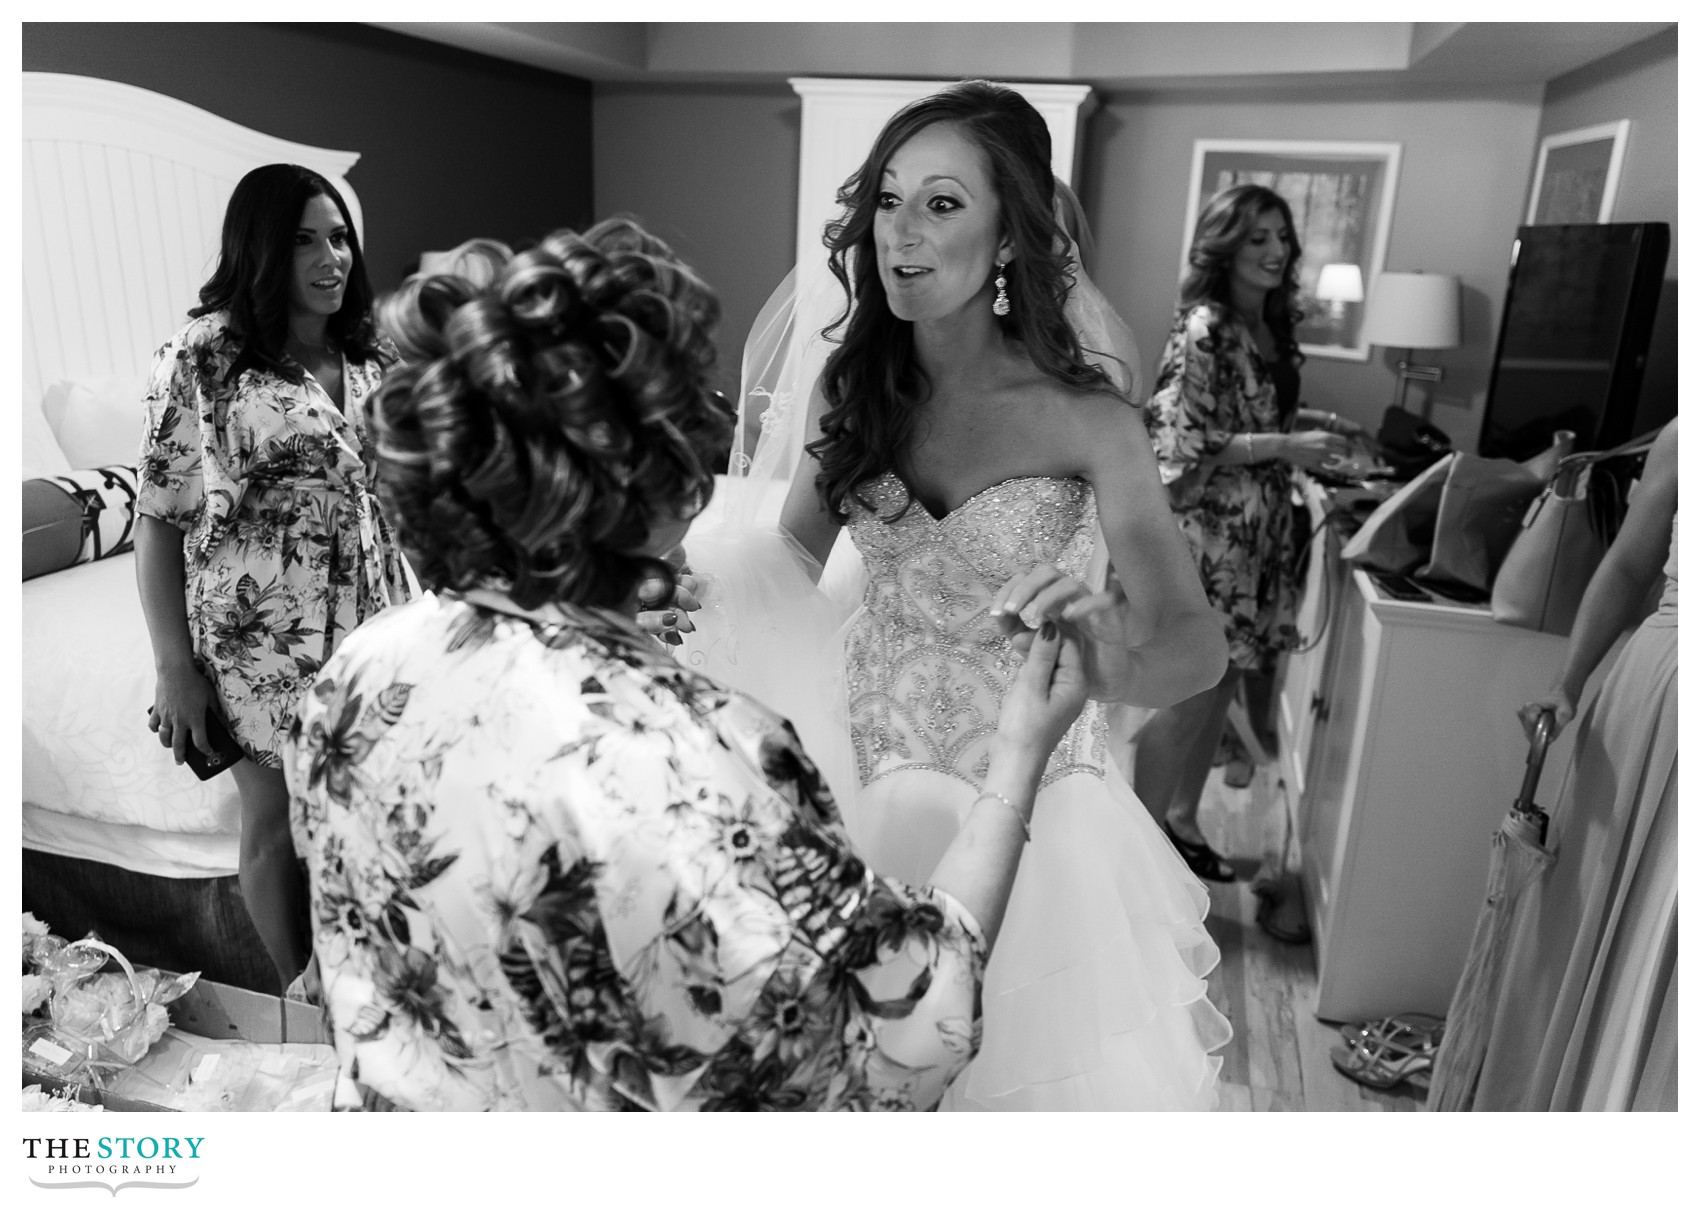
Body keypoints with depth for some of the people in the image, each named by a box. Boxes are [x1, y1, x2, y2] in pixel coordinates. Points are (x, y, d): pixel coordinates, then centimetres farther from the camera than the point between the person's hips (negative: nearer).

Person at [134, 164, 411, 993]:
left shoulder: (370, 356, 4)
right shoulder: (204, 357, -10)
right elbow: (158, 520, -9)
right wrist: (174, 667, -12)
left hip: (370, 627, 4)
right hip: (260, 642, -4)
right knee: (277, 825, 11)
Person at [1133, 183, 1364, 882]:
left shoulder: (1272, 325, 11)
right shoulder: (1203, 330, -15)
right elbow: (1181, 444, -20)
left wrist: (1310, 423, 5)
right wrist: (1287, 447, -21)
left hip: (1257, 534, 9)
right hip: (1205, 532, -9)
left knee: (1221, 686, 15)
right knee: (1186, 694, -2)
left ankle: (1181, 821, 30)